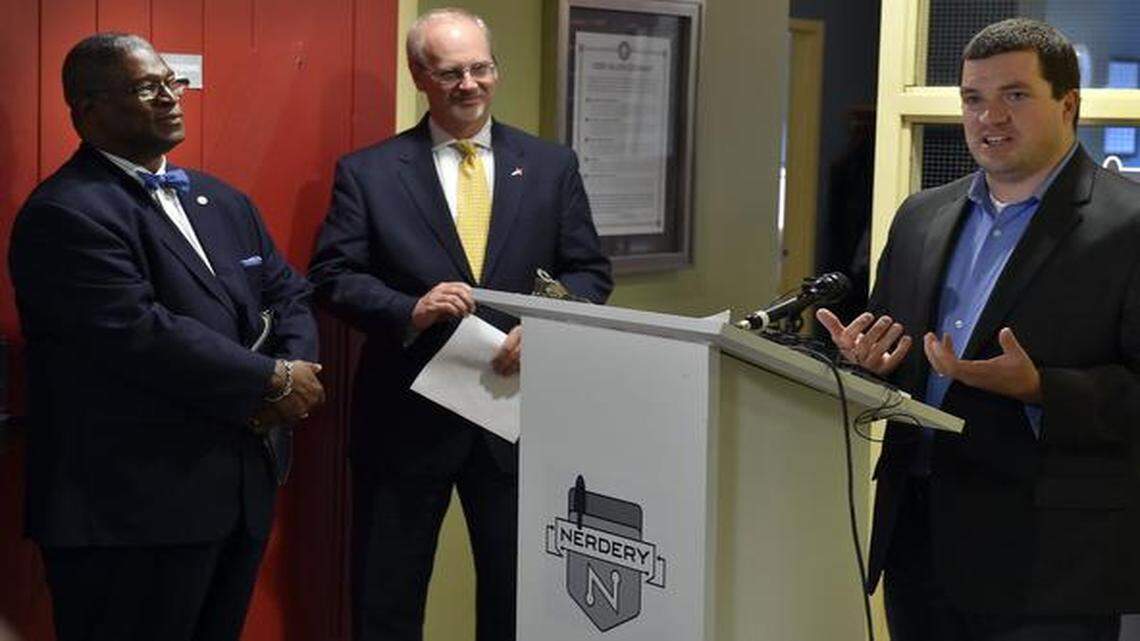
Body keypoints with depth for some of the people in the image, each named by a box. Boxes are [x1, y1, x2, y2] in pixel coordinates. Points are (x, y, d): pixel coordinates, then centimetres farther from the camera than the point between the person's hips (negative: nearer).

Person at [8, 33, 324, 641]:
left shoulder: (224, 203, 16)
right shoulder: (65, 214, -13)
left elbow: (288, 294, 16)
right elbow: (141, 336, -22)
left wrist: (296, 370, -7)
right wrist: (274, 380, -14)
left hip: (243, 492, 8)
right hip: (130, 514, -8)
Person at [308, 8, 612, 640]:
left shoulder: (551, 166, 6)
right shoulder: (367, 172, 1)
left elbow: (589, 271, 7)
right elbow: (332, 276, -3)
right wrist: (410, 311, -20)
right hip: (406, 417, -2)